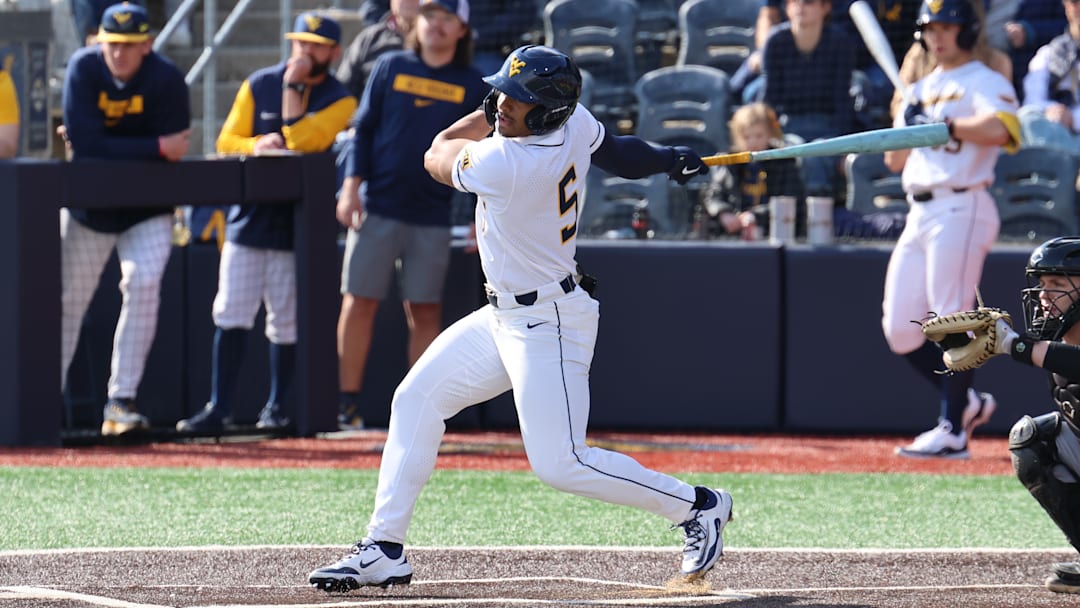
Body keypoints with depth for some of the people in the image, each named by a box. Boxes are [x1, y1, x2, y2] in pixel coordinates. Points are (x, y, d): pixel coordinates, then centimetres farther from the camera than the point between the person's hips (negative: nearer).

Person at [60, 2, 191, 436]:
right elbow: (85, 146, -24)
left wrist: (104, 147, -20)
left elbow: (175, 150, -21)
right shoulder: (83, 69, -17)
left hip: (147, 209, -1)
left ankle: (121, 401, -17)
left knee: (144, 282, -20)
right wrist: (156, 147, -26)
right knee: (67, 300, 8)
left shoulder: (166, 79, -18)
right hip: (88, 205, 1)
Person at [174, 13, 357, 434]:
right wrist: (255, 145, -16)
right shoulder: (259, 85, 8)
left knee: (286, 321, 1)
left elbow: (301, 140, -16)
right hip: (249, 214, 2)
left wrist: (293, 86, -10)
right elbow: (227, 141, 5)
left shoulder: (340, 100, -1)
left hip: (296, 224, -2)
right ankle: (219, 408, -2)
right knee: (231, 315, -3)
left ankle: (276, 407, 14)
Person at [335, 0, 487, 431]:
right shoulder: (390, 68, 6)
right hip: (377, 208, -1)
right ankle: (348, 403, 3)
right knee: (360, 302, -3)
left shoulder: (473, 86, 7)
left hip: (433, 217, 1)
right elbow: (363, 129, 5)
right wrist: (352, 185, -6)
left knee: (425, 311, 1)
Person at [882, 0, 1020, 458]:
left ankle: (953, 430, -10)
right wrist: (905, 122, 2)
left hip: (961, 209, -8)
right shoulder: (923, 89, 22)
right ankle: (968, 402, 18)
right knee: (900, 329, 4)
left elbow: (999, 129, -23)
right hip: (920, 212, 8)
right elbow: (895, 161, 21)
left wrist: (941, 125, -16)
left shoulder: (984, 82, -2)